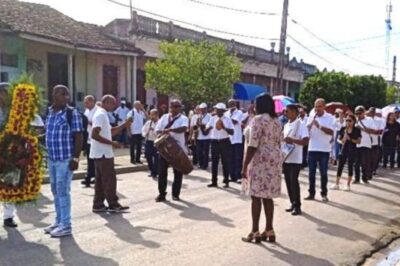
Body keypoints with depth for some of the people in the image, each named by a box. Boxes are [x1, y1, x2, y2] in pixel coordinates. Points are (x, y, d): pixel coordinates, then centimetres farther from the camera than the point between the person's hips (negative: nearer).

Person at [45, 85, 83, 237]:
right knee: (56, 191, 15)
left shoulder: (72, 113, -11)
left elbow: (78, 137, -13)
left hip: (65, 159, -7)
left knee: (63, 191, -3)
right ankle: (59, 221, 28)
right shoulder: (50, 112, 11)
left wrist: (75, 158, -17)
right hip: (52, 158, 8)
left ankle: (66, 225, 8)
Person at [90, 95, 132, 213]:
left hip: (100, 153, 10)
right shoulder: (101, 115, -17)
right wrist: (112, 143, -22)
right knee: (110, 179, -3)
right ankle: (113, 205, 4)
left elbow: (110, 132, 20)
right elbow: (94, 135, -24)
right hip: (103, 153, -10)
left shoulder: (102, 114, 16)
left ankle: (98, 205, 16)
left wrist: (124, 125, 10)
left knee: (100, 180, 12)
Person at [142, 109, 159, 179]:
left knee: (156, 158, -4)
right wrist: (145, 134, 0)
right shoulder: (148, 122, 10)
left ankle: (155, 173, 7)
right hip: (148, 141, 6)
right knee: (148, 156, 13)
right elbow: (143, 130, 19)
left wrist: (154, 130, -28)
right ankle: (152, 171, 30)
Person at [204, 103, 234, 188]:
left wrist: (224, 128, -23)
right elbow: (206, 132, 2)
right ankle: (214, 182, 13)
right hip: (214, 142, 2)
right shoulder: (212, 119, 4)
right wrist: (208, 128, -20)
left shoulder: (228, 119, -2)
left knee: (225, 162, 4)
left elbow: (232, 132, -8)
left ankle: (226, 182, 13)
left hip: (225, 142, -2)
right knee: (214, 162, 5)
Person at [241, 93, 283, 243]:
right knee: (267, 196, 12)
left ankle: (255, 232, 2)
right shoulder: (277, 121, 15)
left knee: (256, 196, -1)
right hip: (275, 159, 8)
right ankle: (269, 230, 15)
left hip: (261, 159, -8)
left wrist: (245, 166, -13)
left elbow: (252, 145, -15)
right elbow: (278, 143, 16)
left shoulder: (258, 119, -9)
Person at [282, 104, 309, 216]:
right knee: (288, 181, 10)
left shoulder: (301, 125, -10)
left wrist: (292, 140, -28)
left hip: (295, 159, -7)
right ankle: (293, 203, 20)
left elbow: (305, 141, -19)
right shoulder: (286, 125, 14)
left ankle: (297, 206, 2)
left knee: (293, 181, -7)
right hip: (286, 158, 8)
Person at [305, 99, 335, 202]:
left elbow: (331, 132, -13)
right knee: (311, 172, 6)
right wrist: (311, 123, -16)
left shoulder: (330, 117, -3)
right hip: (312, 149, 3)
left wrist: (319, 126, -22)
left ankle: (324, 194, 14)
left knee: (323, 173, 5)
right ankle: (311, 193, 13)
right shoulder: (311, 117, 7)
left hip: (324, 149, -3)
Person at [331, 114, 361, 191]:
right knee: (340, 166, 3)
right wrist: (341, 141, -17)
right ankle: (337, 184, 11)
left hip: (352, 151, -2)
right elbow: (338, 139, 6)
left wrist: (350, 139, -19)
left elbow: (359, 141, -5)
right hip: (344, 150, 2)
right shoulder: (343, 129, 3)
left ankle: (348, 185, 12)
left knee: (350, 167, 3)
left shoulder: (357, 130, -3)